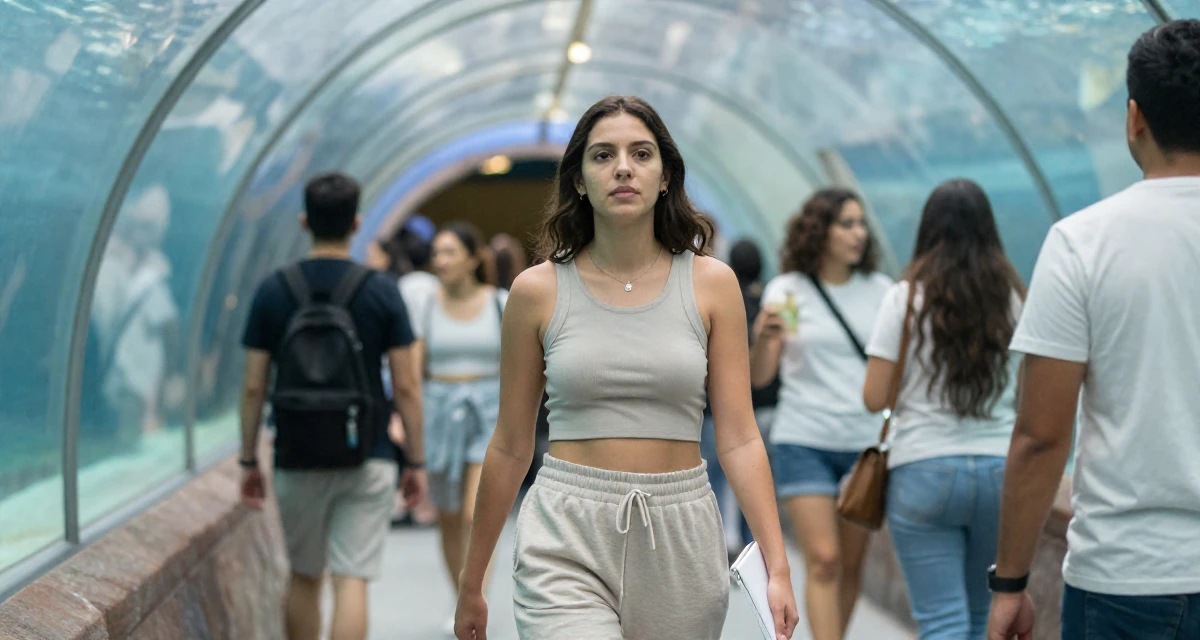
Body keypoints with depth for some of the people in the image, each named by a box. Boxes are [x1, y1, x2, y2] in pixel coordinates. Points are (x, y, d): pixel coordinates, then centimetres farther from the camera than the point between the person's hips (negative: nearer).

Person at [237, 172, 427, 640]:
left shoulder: (273, 291, -2)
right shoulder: (381, 292, -4)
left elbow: (254, 387, 0)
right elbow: (405, 387, -4)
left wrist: (249, 461, 9)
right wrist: (416, 462, 4)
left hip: (297, 461, 2)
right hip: (366, 460, -2)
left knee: (303, 579, 18)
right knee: (351, 582, -3)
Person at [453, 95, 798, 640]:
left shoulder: (711, 283, 2)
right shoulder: (538, 290, 0)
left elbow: (739, 438, 1)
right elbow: (510, 448, 7)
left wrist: (777, 568, -8)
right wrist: (470, 585, 11)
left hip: (680, 538, 2)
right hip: (566, 540, -2)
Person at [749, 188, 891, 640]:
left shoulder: (879, 289, 5)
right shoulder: (787, 291, -1)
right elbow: (760, 378, -2)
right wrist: (763, 339, -21)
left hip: (866, 442, 3)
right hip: (804, 442, -3)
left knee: (851, 563, 7)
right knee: (823, 560, -9)